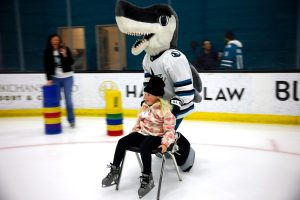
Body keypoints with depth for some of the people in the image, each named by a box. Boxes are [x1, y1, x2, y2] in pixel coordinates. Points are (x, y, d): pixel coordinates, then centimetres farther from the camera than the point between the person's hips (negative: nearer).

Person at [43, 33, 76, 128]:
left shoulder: (65, 49, -1)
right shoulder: (47, 52, 1)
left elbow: (71, 63, -4)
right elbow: (47, 66, 0)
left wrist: (65, 55, -20)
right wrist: (49, 79, -6)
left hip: (67, 77, -1)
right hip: (55, 78, 1)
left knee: (68, 98, 1)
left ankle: (71, 120, 10)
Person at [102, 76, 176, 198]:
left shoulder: (165, 109, -16)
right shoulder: (145, 105, 8)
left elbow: (170, 130, -16)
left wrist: (165, 143, -28)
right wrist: (133, 133, 14)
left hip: (156, 136, -7)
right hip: (142, 133, 7)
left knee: (144, 147, -37)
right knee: (122, 142, -13)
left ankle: (147, 178, -21)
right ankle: (115, 171, 0)